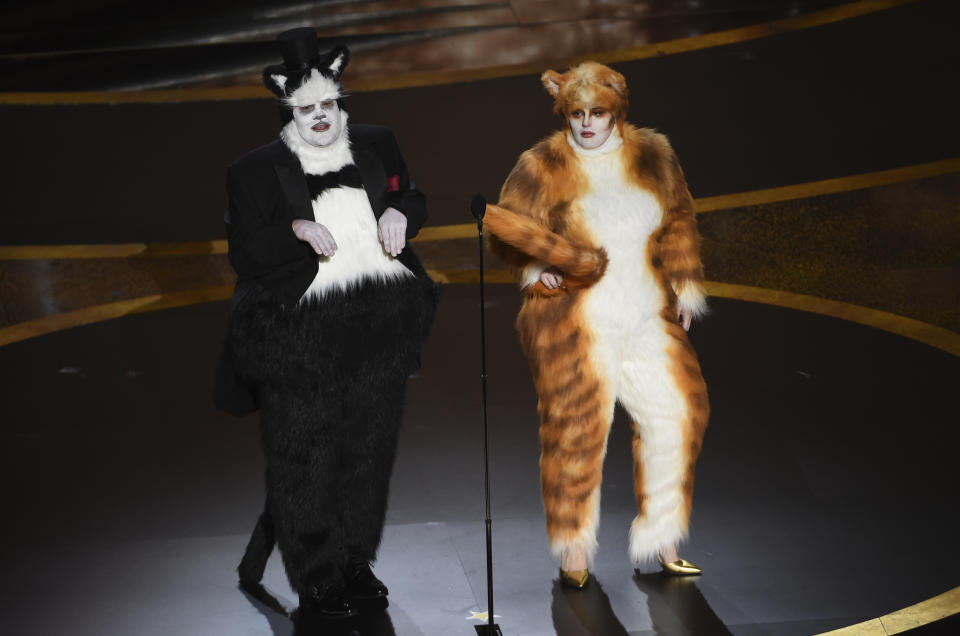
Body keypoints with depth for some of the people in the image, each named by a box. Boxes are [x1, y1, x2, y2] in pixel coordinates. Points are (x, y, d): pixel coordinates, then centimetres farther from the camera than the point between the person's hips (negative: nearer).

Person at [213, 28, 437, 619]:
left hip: (379, 327, 4)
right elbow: (246, 253, -7)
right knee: (306, 459, 1)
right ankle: (316, 579, 13)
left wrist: (400, 213, -3)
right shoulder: (257, 170, -3)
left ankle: (355, 561, 27)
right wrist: (296, 230, -23)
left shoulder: (376, 145, 10)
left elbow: (414, 198, 20)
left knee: (370, 448, 12)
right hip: (303, 336, -4)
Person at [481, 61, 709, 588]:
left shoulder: (653, 155, 8)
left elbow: (678, 223, 17)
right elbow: (506, 226, 0)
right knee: (575, 430, -2)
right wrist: (536, 267, -15)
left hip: (647, 317, 4)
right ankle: (573, 550, 13)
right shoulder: (543, 166, -4)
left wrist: (685, 287, 13)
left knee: (675, 415, 0)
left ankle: (661, 543, 14)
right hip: (574, 321, -4)